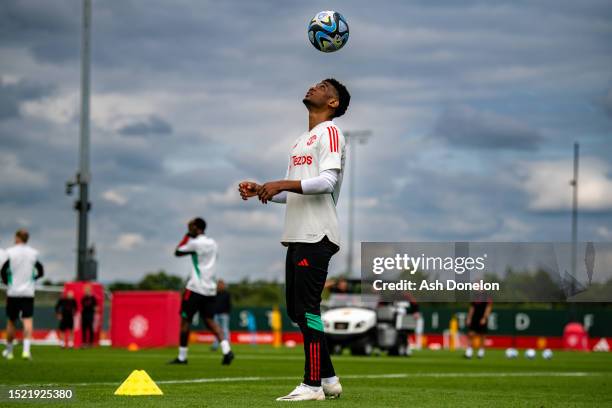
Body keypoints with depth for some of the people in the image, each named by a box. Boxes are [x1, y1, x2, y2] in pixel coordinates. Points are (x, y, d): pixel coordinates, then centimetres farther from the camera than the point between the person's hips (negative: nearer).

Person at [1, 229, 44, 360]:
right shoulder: (33, 253, 3)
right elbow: (41, 272, 6)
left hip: (13, 292, -1)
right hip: (29, 292, 1)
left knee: (11, 321, 11)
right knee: (28, 320, -6)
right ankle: (26, 348, -24)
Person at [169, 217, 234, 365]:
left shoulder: (195, 243, -10)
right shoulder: (212, 243, 12)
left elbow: (177, 252, 2)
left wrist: (188, 234, 8)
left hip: (195, 288, -7)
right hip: (210, 288, 7)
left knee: (185, 320, 3)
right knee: (209, 320, 4)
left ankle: (182, 357, 7)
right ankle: (226, 350, -16)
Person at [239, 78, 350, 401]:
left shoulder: (330, 132, -4)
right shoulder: (300, 141, 24)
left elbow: (327, 181, -18)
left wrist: (283, 183, -23)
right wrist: (260, 191, 9)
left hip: (316, 237, -10)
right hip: (296, 236, 10)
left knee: (307, 306, -12)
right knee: (296, 308, 10)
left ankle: (313, 384, -10)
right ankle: (328, 379, 16)